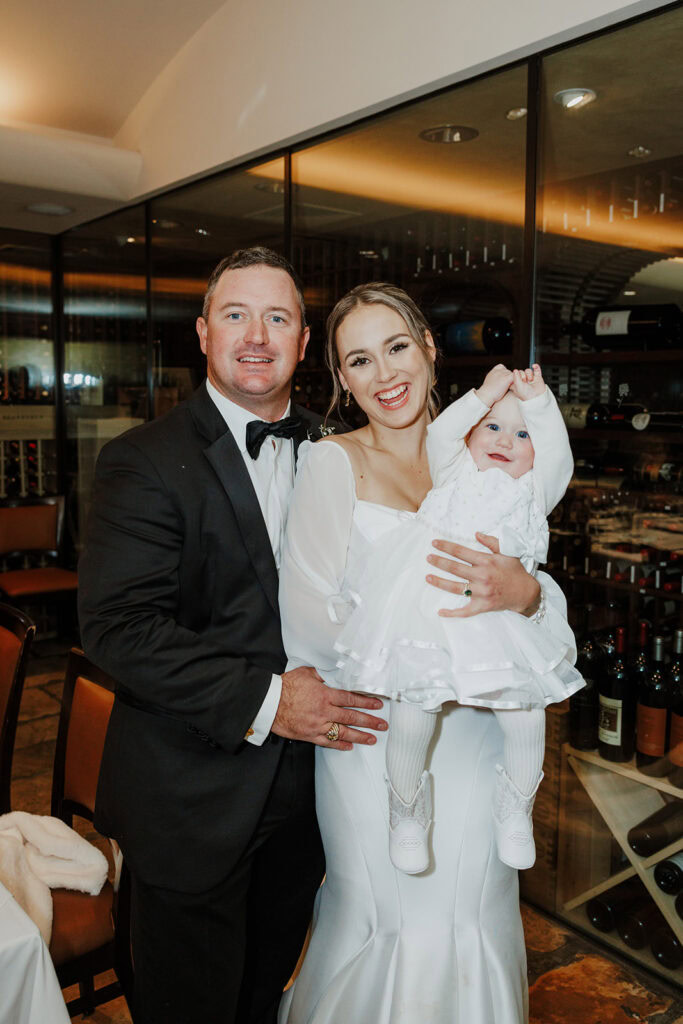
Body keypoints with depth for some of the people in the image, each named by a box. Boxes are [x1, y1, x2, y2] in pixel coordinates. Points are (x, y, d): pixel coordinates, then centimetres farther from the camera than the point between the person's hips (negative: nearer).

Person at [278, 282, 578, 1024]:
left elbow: (551, 608, 1)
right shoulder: (330, 464, -10)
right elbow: (309, 627, -17)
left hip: (475, 739, 4)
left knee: (473, 924, 19)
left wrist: (525, 593, -22)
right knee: (391, 931, 11)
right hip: (375, 746, -4)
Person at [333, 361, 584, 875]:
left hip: (498, 621, 2)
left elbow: (557, 457, 0)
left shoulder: (534, 492, 18)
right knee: (411, 722, -7)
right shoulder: (458, 474, 18)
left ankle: (515, 809, 26)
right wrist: (486, 394, -2)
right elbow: (441, 435, 1)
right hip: (427, 615, -1)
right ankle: (408, 811, 23)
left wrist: (538, 400, -3)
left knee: (527, 720, -5)